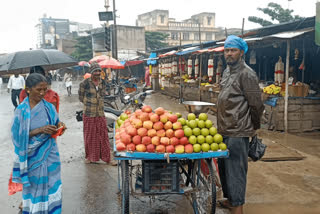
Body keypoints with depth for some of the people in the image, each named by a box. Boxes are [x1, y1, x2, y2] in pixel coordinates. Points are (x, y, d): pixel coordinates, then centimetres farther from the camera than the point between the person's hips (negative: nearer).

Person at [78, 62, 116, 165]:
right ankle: (89, 157, 21)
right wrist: (89, 102, 4)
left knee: (103, 135, 4)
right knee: (89, 136, 7)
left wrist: (98, 102, 7)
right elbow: (81, 97, 3)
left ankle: (106, 157, 10)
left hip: (100, 113, 3)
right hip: (89, 114, -3)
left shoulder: (102, 83, 6)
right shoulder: (85, 83, -6)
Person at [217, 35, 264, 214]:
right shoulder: (227, 72, 15)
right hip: (224, 130, 9)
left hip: (238, 132, -9)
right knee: (224, 167, 18)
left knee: (236, 169, -3)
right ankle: (230, 199, 36)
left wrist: (254, 126, -2)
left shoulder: (246, 74, -13)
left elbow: (256, 105, -13)